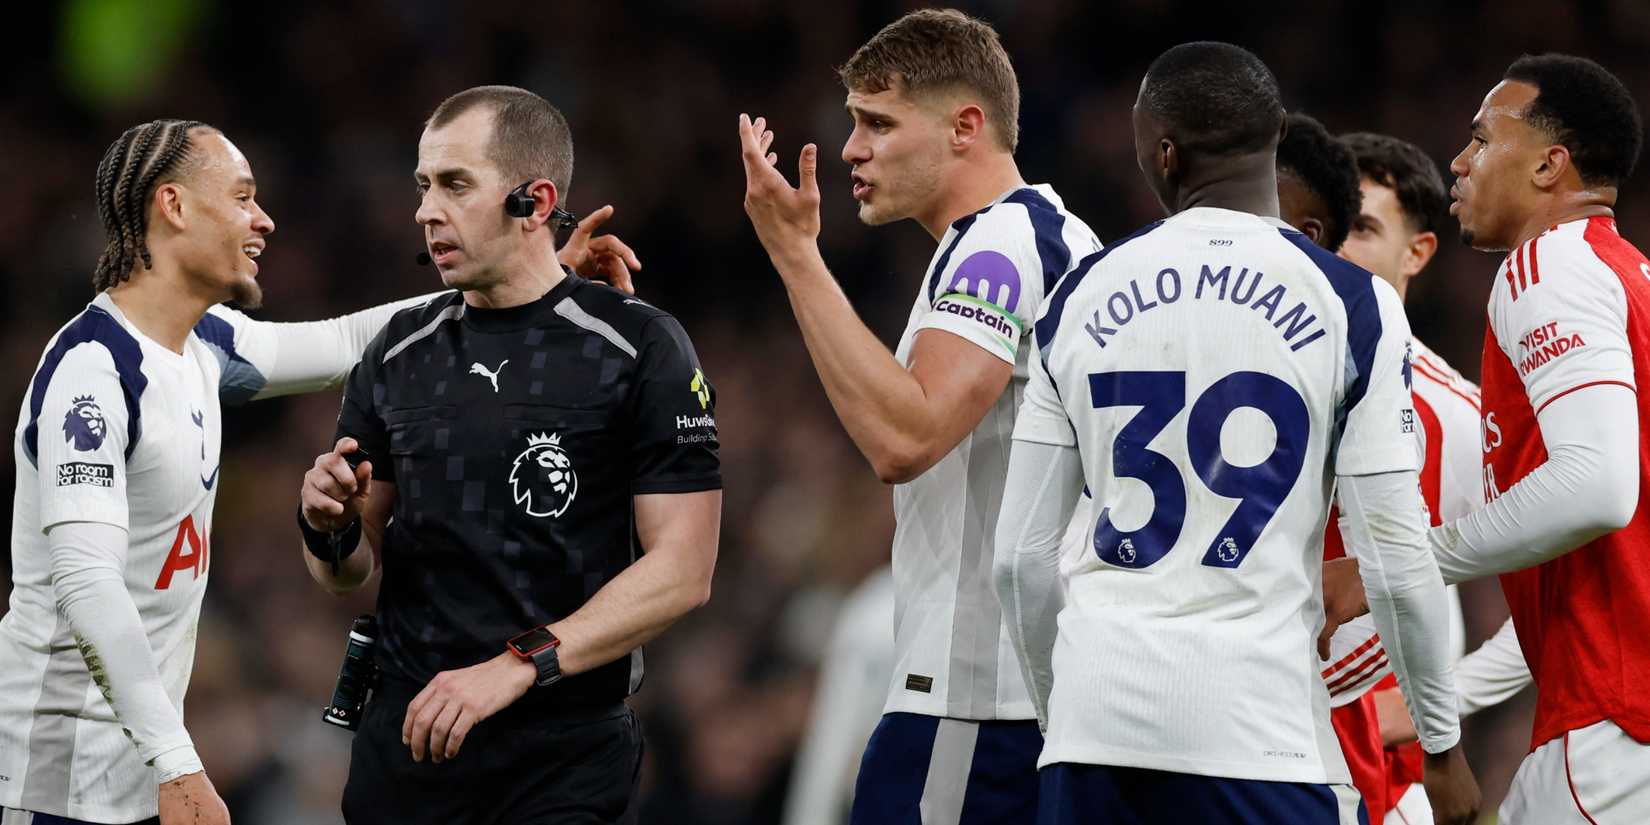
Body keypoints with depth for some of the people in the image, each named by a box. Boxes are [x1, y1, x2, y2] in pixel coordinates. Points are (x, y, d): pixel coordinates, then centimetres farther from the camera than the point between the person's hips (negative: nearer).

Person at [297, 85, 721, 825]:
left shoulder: (639, 349, -6)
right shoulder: (400, 355, 9)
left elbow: (681, 573, -11)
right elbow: (347, 576, 15)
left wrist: (515, 667, -20)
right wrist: (331, 529, -9)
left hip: (566, 753, -4)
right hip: (407, 731, 4)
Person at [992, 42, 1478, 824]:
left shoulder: (1083, 297, 8)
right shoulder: (1350, 303, -2)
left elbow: (1021, 559, 10)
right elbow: (1393, 562, -4)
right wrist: (1442, 743, 8)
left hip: (1101, 701, 3)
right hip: (1258, 718, -3)